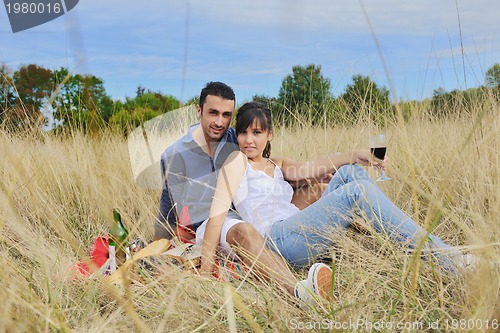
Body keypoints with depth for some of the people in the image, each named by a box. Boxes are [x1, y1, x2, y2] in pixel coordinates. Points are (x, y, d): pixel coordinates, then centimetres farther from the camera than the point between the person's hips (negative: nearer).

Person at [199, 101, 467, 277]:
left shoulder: (277, 166, 25)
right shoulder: (237, 161, 5)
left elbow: (310, 169, 6)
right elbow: (217, 213, -6)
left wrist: (354, 156, -12)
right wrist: (205, 268, -15)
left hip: (307, 234, 8)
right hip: (278, 239, -8)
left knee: (349, 173, -4)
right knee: (357, 190, -22)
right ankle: (442, 256, -25)